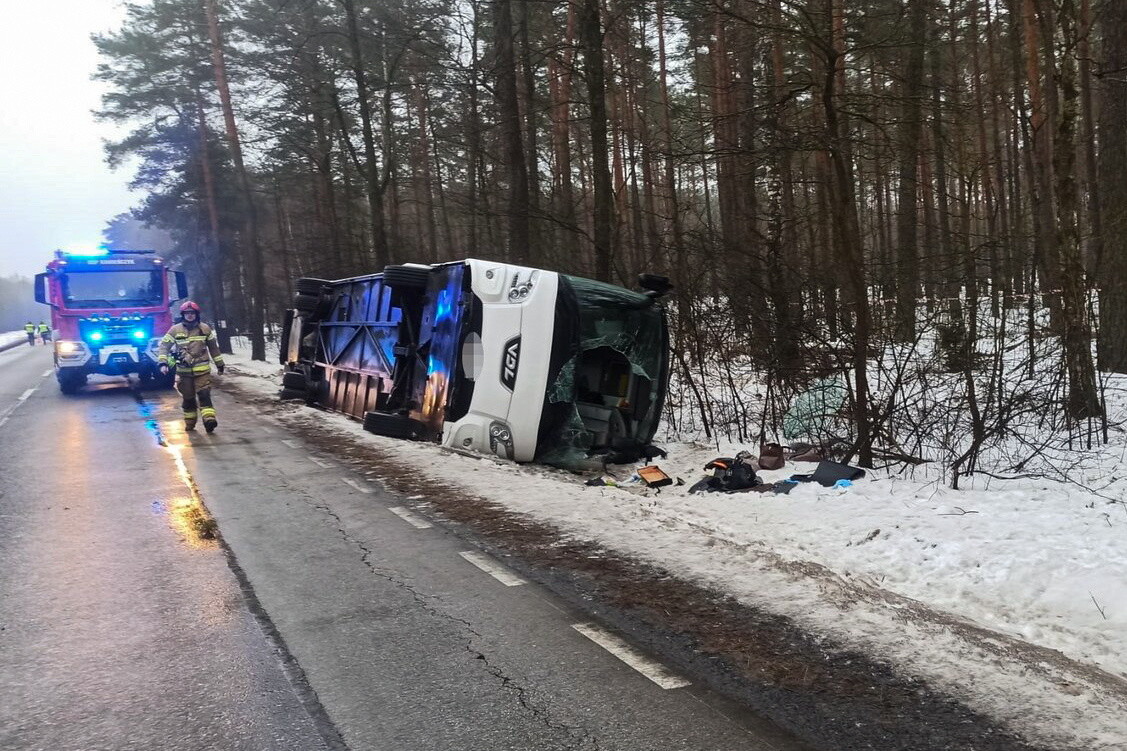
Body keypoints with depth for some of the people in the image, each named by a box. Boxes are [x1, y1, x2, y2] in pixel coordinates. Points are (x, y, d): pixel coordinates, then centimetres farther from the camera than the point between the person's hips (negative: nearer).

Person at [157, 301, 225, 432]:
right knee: (188, 398, 9)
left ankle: (209, 419, -23)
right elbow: (164, 346, 1)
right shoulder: (175, 330, 2)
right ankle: (190, 422, 21)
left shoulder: (205, 328, 5)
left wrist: (219, 364, 18)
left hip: (202, 370, -1)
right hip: (184, 371, 1)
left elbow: (214, 347, 14)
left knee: (204, 394, -14)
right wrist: (163, 363, -13)